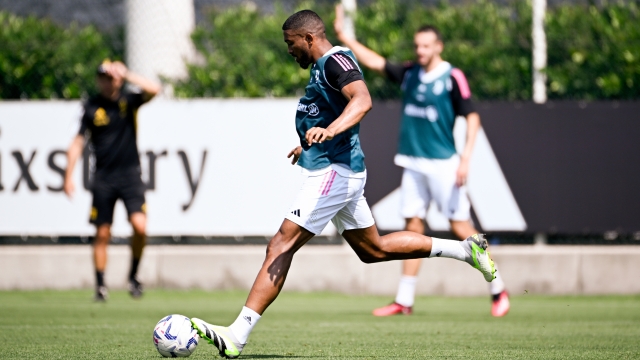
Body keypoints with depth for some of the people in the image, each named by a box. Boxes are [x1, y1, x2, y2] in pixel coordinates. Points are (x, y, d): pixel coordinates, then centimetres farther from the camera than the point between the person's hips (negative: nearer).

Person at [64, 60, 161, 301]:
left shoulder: (129, 102, 3)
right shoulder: (92, 107, 2)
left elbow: (153, 90, -14)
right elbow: (78, 142, 5)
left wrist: (126, 75, -17)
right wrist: (68, 176, 0)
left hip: (130, 174, 0)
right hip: (103, 178, 0)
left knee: (140, 226, -15)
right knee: (102, 234, 1)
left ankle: (133, 276, 5)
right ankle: (100, 285, 11)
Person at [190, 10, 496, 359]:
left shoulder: (335, 61, -14)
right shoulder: (322, 66, 17)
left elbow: (362, 100, -33)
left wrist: (329, 131, -48)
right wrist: (309, 144, 47)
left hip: (333, 171, -11)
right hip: (337, 169, 11)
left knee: (281, 246, -14)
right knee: (373, 249, 20)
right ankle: (466, 249, 23)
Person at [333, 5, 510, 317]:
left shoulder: (452, 77, -8)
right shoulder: (409, 73, 8)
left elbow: (472, 118, -10)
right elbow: (373, 61, 11)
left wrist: (465, 158, -18)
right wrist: (342, 35, 3)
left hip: (443, 164, -6)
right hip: (413, 163, 6)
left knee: (461, 227, -6)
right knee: (412, 227, 5)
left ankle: (498, 290, 4)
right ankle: (404, 300, 7)